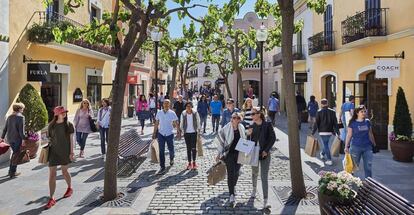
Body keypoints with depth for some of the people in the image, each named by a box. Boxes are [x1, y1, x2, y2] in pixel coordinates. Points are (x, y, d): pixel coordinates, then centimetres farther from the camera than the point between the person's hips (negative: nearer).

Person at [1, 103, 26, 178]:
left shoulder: (9, 117, 8)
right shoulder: (21, 117, -13)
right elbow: (21, 130, -17)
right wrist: (24, 139, -13)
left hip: (9, 138, 7)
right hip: (17, 139, -7)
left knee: (15, 153, 21)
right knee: (16, 155, 4)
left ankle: (11, 170, 27)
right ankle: (12, 172, 10)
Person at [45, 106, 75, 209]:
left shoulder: (68, 125, -4)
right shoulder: (51, 125, 1)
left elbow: (71, 139, -3)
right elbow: (49, 138, 9)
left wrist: (71, 152, -6)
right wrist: (47, 150, 8)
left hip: (65, 152, -1)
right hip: (53, 152, 1)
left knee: (64, 172, 14)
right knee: (52, 174, -2)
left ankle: (70, 188, 41)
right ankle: (51, 198, 3)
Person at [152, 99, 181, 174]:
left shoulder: (172, 113, -5)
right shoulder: (159, 113, 1)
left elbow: (176, 123, -3)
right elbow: (156, 123, 8)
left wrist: (178, 131, -13)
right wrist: (154, 133, 7)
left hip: (169, 134, -1)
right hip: (161, 134, 1)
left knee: (171, 149, 11)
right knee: (161, 151, -3)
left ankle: (171, 159, 45)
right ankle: (162, 167, 2)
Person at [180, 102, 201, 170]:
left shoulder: (195, 113, -5)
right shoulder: (183, 114, -2)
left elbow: (198, 122, 5)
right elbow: (181, 123, 9)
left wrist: (198, 130, 4)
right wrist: (182, 130, 7)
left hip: (194, 132, -1)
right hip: (186, 133, 1)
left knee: (194, 148, -4)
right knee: (188, 148, 7)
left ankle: (194, 162, 7)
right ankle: (189, 163, 14)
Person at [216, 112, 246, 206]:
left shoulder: (242, 128, 2)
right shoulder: (226, 128, -10)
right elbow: (220, 140, -6)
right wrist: (220, 153, -6)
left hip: (239, 153, 4)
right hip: (229, 153, -4)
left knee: (236, 172, 13)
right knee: (231, 173, -7)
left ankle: (233, 187, 39)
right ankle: (232, 195, -3)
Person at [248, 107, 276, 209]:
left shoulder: (267, 124, -9)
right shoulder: (252, 126, 0)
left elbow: (273, 138, -8)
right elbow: (251, 140, 4)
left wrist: (266, 150, -13)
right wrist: (249, 134, -17)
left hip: (264, 154, -4)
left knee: (264, 177, -6)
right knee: (254, 173, 22)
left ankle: (265, 201, -1)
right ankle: (254, 189, 49)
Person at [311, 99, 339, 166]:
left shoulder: (319, 112, -9)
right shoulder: (332, 112, 0)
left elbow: (316, 123, -9)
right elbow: (335, 123, 0)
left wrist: (313, 132, -2)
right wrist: (337, 132, 5)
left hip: (322, 132, -4)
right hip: (330, 131, 4)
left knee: (326, 145, 1)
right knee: (326, 143, 23)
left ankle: (329, 160, -2)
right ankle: (323, 154, 44)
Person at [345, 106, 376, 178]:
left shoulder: (367, 122, 5)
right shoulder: (353, 123, -5)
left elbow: (370, 134, 15)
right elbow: (349, 135, -4)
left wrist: (374, 143, 21)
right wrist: (346, 146, -8)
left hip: (367, 147, 3)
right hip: (356, 147, -3)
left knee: (368, 166, 6)